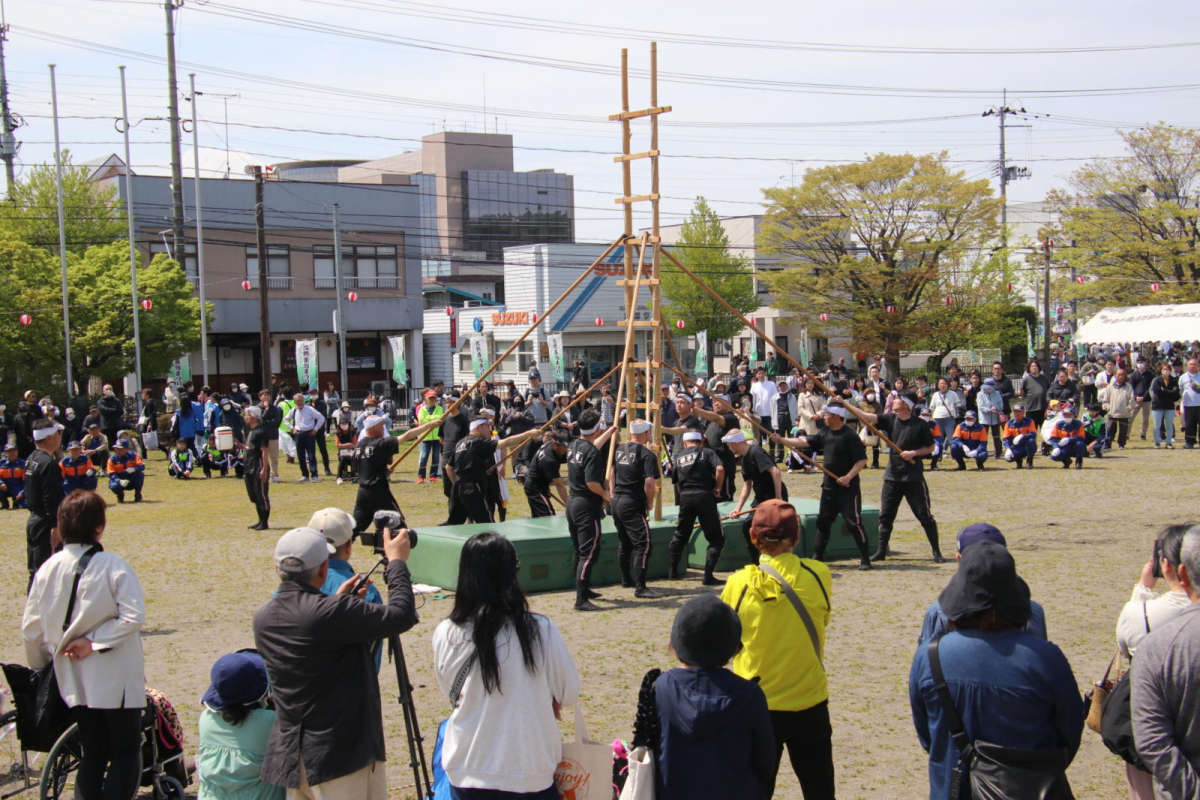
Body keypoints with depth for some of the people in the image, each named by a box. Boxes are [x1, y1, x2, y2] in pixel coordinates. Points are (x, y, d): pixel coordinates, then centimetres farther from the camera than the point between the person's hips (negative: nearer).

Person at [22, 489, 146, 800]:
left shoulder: (48, 569, -2)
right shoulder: (112, 565, -15)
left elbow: (31, 628, 4)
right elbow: (134, 617, -24)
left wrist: (40, 665, 20)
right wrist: (94, 643, -15)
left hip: (74, 681, 5)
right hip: (117, 680, -5)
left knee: (92, 754, 17)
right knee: (126, 754, 6)